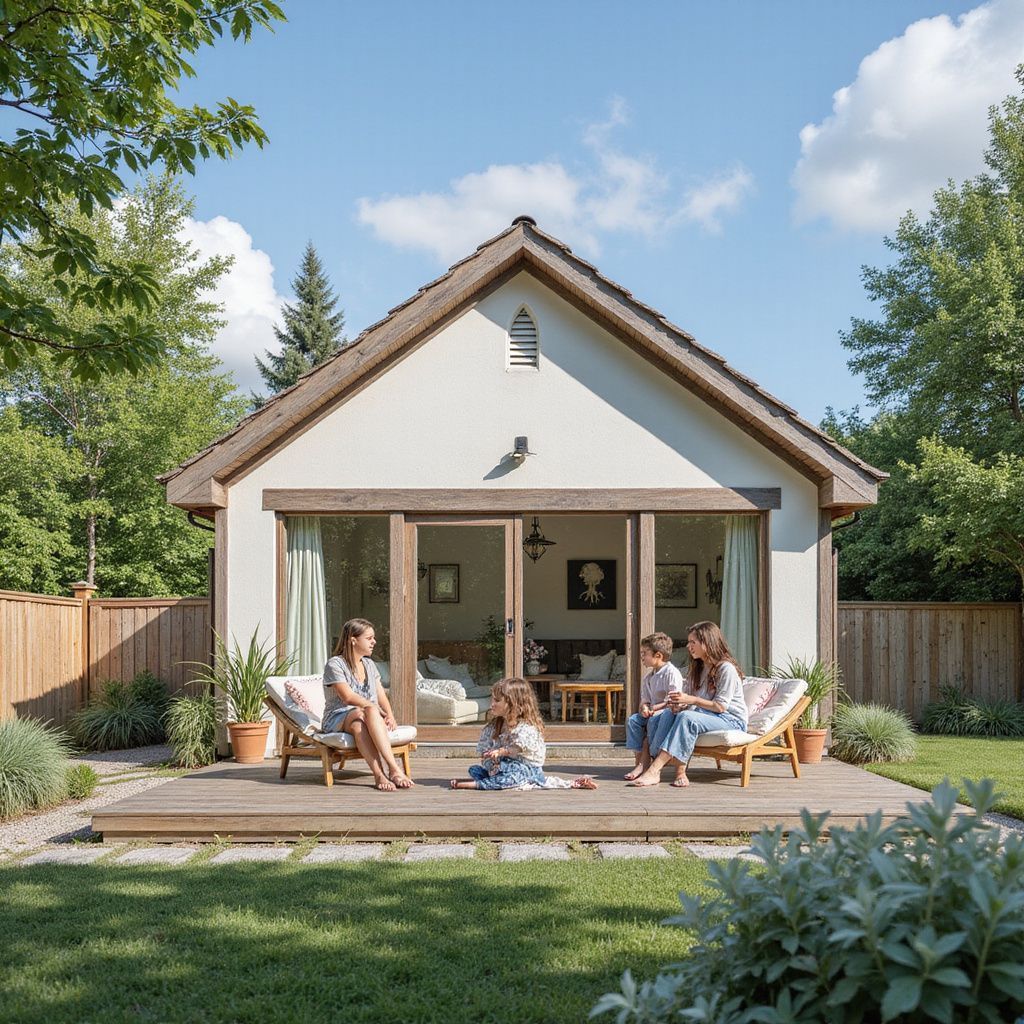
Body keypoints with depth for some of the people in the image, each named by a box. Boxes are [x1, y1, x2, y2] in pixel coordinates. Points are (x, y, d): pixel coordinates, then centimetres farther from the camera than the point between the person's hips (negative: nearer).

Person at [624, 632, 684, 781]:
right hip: (652, 713, 8)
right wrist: (644, 708, -9)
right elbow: (645, 700, 15)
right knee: (632, 720, -16)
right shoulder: (648, 678, 17)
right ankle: (639, 760, -23)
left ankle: (644, 763, -31)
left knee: (653, 721, -35)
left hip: (669, 713, -8)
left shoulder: (672, 673, -10)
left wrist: (654, 708, -18)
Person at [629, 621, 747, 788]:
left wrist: (691, 700, -20)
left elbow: (721, 706, -17)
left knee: (687, 717, -32)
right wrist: (678, 704, -10)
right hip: (707, 715, 8)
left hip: (732, 719, -8)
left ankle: (654, 770, -38)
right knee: (671, 715, -18)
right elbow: (687, 695, 13)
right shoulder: (697, 669, 17)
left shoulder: (726, 669, -12)